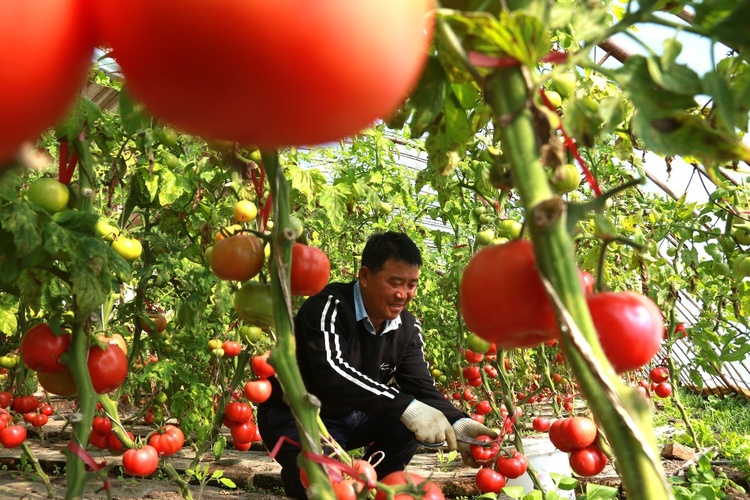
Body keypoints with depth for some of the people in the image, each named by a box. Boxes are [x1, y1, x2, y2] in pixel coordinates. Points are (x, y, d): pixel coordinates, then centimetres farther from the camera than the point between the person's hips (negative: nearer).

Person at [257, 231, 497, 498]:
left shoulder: (408, 327, -6)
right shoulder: (329, 306, -27)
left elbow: (422, 388, -9)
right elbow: (332, 373, -41)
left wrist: (458, 423, -31)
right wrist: (406, 407, -48)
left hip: (351, 416, 7)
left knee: (415, 418, -16)